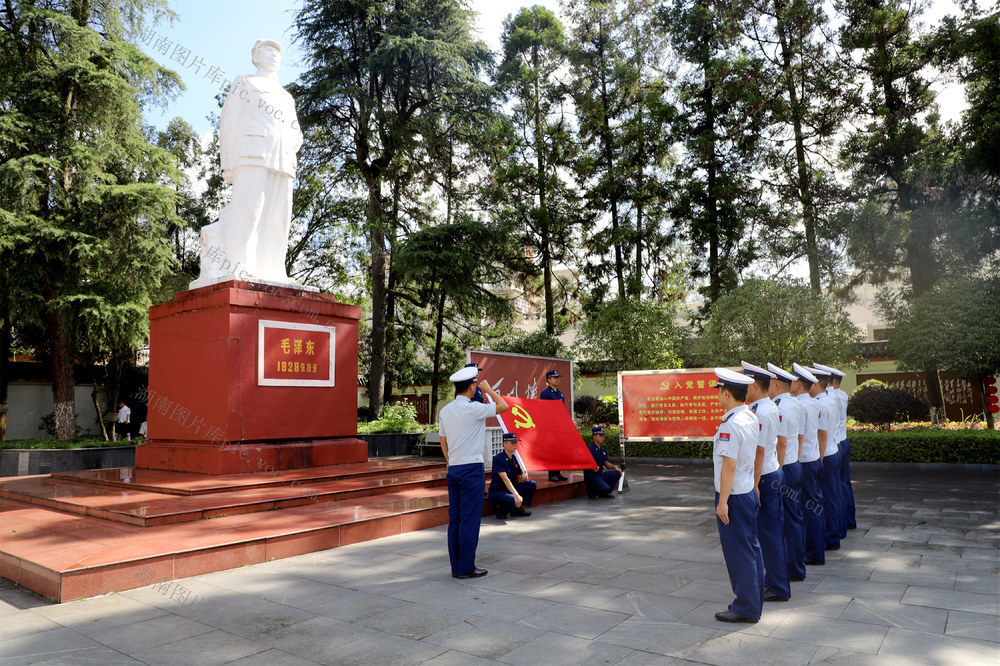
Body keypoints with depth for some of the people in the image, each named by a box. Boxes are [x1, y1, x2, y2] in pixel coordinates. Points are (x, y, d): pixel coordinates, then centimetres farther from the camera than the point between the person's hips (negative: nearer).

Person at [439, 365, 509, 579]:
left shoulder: (445, 411, 8)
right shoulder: (473, 409, -14)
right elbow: (503, 406, -4)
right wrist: (489, 389, 8)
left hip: (453, 469, 7)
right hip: (472, 468, -7)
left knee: (455, 518, 10)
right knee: (470, 519, -1)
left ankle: (456, 567, 16)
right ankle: (466, 568, 4)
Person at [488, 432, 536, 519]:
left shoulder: (515, 459, 8)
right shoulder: (498, 458, -15)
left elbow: (518, 480, 11)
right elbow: (505, 479, -26)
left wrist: (523, 477, -15)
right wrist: (516, 495, -35)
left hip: (510, 489, 8)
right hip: (497, 492, -8)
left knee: (532, 484, -7)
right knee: (515, 500, -35)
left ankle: (518, 509, 0)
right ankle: (500, 511, -4)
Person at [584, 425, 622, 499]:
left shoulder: (603, 449, 11)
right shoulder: (590, 449, -15)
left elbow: (605, 462, 19)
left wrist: (614, 467, 2)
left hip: (600, 474, 8)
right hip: (591, 475, -8)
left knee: (617, 473, -8)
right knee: (606, 488, -28)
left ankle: (603, 493, 5)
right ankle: (591, 491, 3)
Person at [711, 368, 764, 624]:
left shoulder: (730, 424, -22)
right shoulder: (752, 418, 6)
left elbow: (729, 465, -24)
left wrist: (722, 501, -19)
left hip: (733, 495, -9)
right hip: (749, 491, 9)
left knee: (738, 552, 2)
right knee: (751, 547, 17)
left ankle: (746, 608, 13)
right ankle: (754, 600, 30)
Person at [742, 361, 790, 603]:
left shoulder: (758, 413, -22)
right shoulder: (774, 408, 8)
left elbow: (759, 452, -23)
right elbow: (782, 442, 17)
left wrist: (755, 485, -19)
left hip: (764, 478, -10)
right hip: (775, 474, 10)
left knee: (768, 533, 0)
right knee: (775, 530, 17)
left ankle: (778, 589, 11)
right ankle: (774, 580, 30)